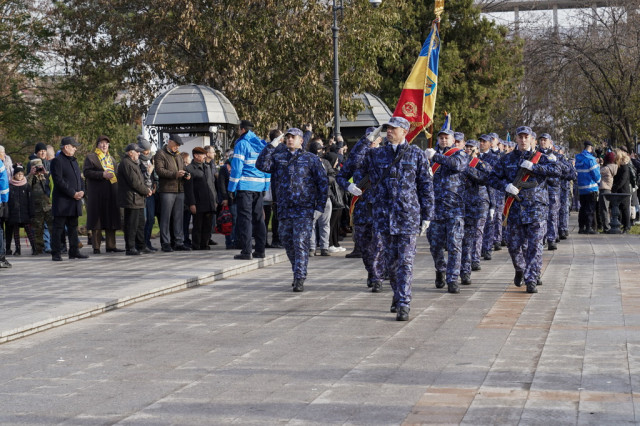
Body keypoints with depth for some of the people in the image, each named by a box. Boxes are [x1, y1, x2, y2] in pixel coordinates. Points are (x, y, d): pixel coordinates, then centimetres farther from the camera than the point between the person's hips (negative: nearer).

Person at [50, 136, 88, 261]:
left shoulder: (74, 160, 18)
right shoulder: (57, 161, -9)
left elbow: (79, 177, 21)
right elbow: (59, 181, -16)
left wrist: (81, 191, 1)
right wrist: (73, 193, -17)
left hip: (74, 201, 8)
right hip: (62, 201, -8)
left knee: (73, 227, 12)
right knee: (58, 227, -4)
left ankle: (74, 251, 18)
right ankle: (56, 253, -2)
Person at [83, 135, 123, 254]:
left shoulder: (111, 158, 23)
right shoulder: (90, 157, 3)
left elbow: (116, 172, 33)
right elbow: (86, 172, -9)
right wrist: (102, 175, -17)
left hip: (111, 193, 6)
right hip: (97, 193, -6)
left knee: (111, 220, 5)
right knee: (97, 220, -6)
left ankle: (111, 246, 9)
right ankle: (96, 247, -3)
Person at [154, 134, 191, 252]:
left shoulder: (179, 156, 22)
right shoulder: (160, 154, -2)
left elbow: (183, 169, 28)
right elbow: (159, 170, -14)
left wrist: (186, 175, 4)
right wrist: (175, 174, -22)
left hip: (180, 190, 7)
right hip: (167, 190, -7)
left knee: (179, 217, 7)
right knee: (166, 218, -4)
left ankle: (179, 242, 11)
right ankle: (166, 243, -1)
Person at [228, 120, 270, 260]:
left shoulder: (242, 144, -7)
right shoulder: (262, 144, 13)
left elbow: (236, 167, -11)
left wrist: (232, 188, -7)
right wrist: (265, 185, 19)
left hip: (245, 185, -6)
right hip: (259, 186, 7)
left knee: (245, 217, -5)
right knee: (258, 217, 12)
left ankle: (246, 251, -10)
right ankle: (260, 250, 14)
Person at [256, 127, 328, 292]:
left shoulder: (311, 159, 5)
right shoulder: (278, 158, 12)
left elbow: (323, 182, 4)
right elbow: (261, 165, -3)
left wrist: (320, 205, -3)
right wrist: (270, 147, -8)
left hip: (304, 209, -4)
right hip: (284, 209, 4)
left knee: (300, 243, -11)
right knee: (287, 241, 11)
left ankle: (300, 279, -11)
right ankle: (297, 272, 28)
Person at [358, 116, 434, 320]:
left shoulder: (417, 154, 4)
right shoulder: (376, 155, 10)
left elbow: (426, 186, 4)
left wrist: (427, 215, 1)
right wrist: (353, 185, 1)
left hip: (408, 215, -3)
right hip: (384, 215, 3)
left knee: (405, 261, -7)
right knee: (391, 260, 12)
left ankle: (403, 305, -7)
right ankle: (398, 295, 30)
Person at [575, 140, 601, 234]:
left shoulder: (578, 158, 7)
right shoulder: (590, 159, -15)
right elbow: (596, 174, -13)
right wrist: (598, 182, 6)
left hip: (581, 188, 7)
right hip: (591, 188, -7)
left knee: (582, 208, 13)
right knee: (590, 209, -3)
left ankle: (581, 227, 14)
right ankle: (589, 227, -6)